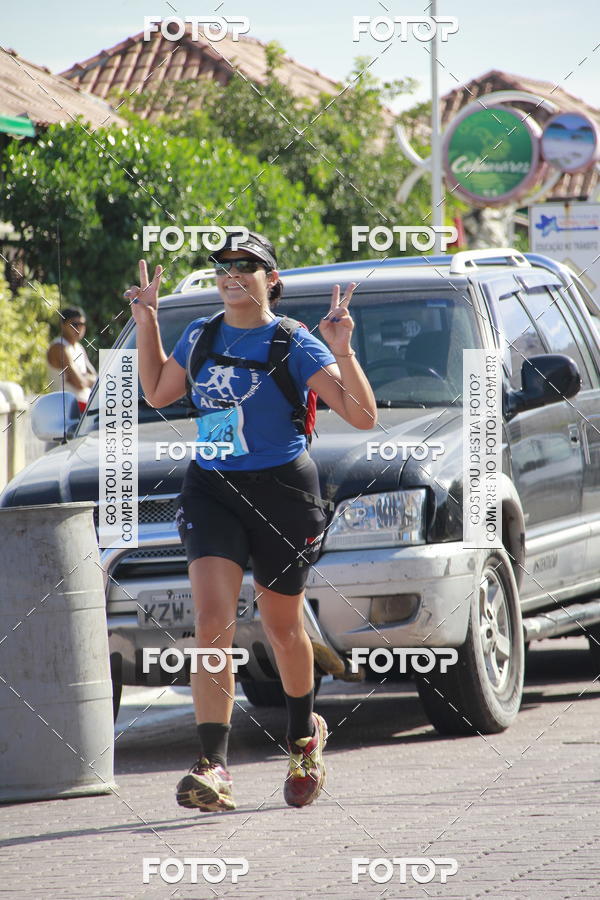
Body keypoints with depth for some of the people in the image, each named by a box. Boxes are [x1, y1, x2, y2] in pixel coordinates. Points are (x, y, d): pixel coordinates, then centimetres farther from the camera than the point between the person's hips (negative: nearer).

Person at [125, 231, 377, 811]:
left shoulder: (294, 344, -7)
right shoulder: (200, 337, 7)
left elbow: (363, 417, -12)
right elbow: (157, 393, 25)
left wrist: (341, 350, -24)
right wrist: (146, 323, 18)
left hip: (282, 491, -2)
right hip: (210, 490, 3)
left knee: (281, 625, 13)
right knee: (213, 622, -15)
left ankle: (304, 738, 40)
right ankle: (213, 768, -23)